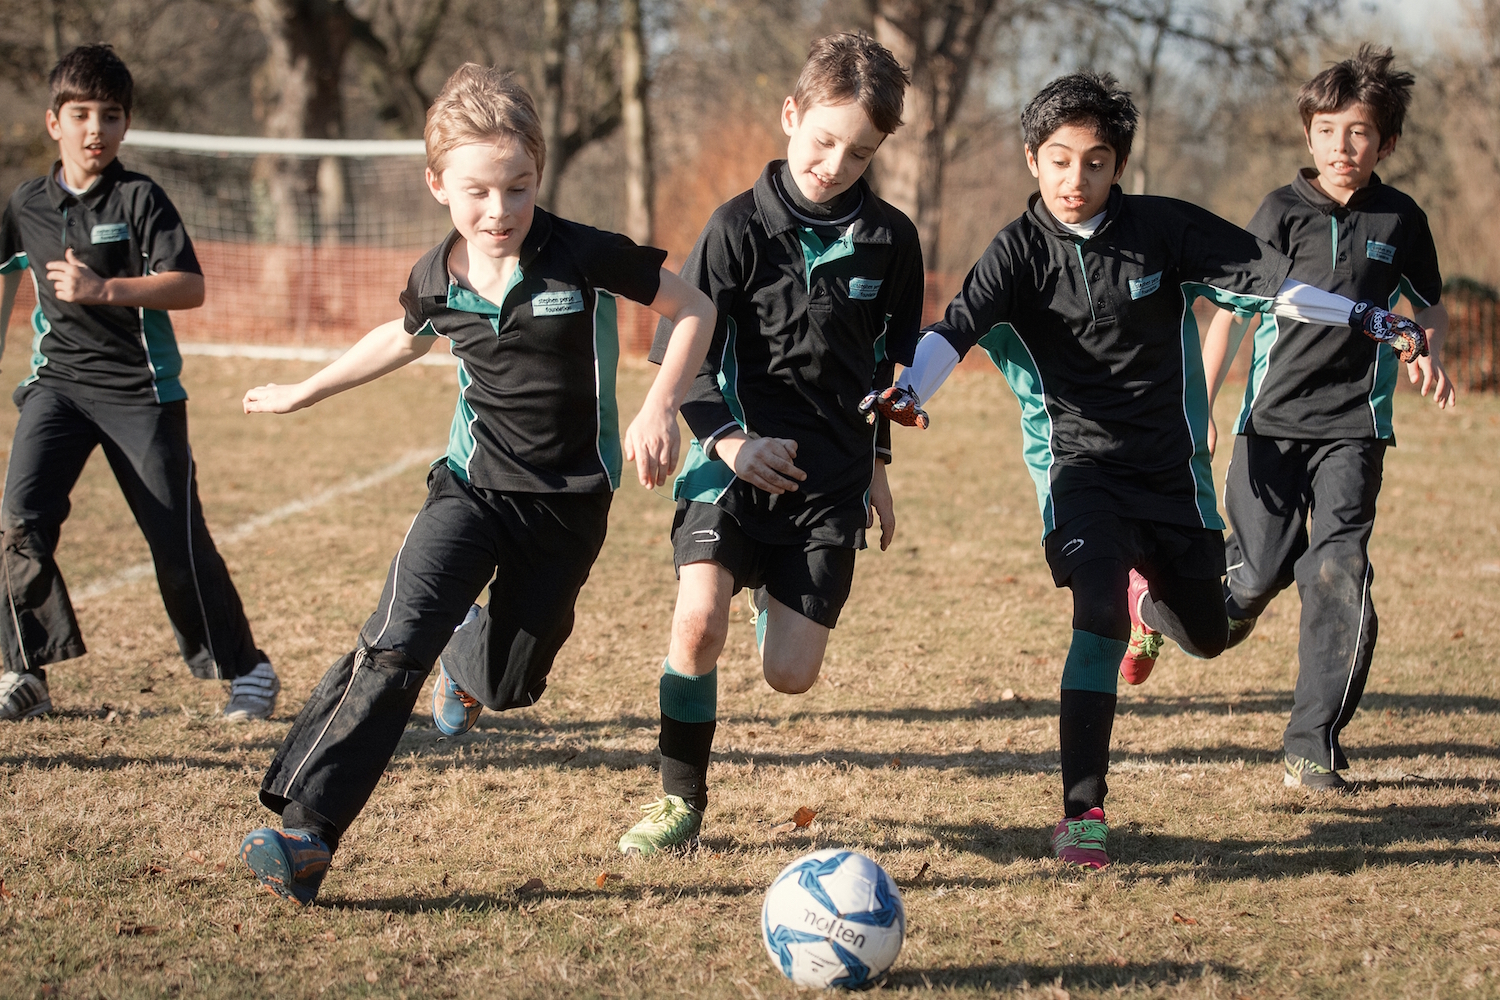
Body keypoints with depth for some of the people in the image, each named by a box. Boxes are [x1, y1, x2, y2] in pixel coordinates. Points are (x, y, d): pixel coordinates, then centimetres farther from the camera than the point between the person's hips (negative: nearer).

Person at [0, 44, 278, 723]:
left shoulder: (141, 199, -6)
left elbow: (190, 287, -16)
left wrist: (105, 289, -26)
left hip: (142, 387, -3)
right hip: (59, 380, 3)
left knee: (176, 537, -3)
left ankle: (244, 668, 14)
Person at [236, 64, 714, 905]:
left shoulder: (581, 257, -15)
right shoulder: (438, 280, -3)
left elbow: (694, 309, -5)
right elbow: (406, 339, 22)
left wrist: (659, 410, -18)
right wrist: (305, 392, 31)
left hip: (569, 504, -1)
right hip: (472, 487, 1)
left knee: (509, 686, 8)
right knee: (397, 643, -21)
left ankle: (472, 653, 49)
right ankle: (305, 828, -25)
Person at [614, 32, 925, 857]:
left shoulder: (889, 241, 3)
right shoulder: (740, 227, -5)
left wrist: (877, 462, 24)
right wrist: (728, 439, -19)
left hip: (830, 477, 2)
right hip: (735, 464, -2)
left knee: (790, 674, -4)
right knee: (699, 618, -23)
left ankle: (776, 599, 33)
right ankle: (681, 800, -3)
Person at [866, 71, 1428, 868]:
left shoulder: (1164, 229, -5)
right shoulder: (1021, 250, -9)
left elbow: (1269, 282, -2)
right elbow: (958, 328, -22)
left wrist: (1375, 322, -4)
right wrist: (908, 391, -41)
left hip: (1169, 462, 3)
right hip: (1078, 460, -3)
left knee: (1206, 638, 12)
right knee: (1098, 614, -24)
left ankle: (1148, 604, 52)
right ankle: (1082, 814, -18)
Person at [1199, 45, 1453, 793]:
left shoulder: (1400, 220, 5)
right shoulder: (1283, 211, -1)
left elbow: (1429, 305, 22)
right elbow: (1231, 309, 1)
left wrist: (1427, 352, 0)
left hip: (1353, 424, 1)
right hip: (1272, 420, -1)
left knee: (1338, 575, -11)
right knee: (1263, 569, -2)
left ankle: (1313, 746, -3)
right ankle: (1212, 608, 36)